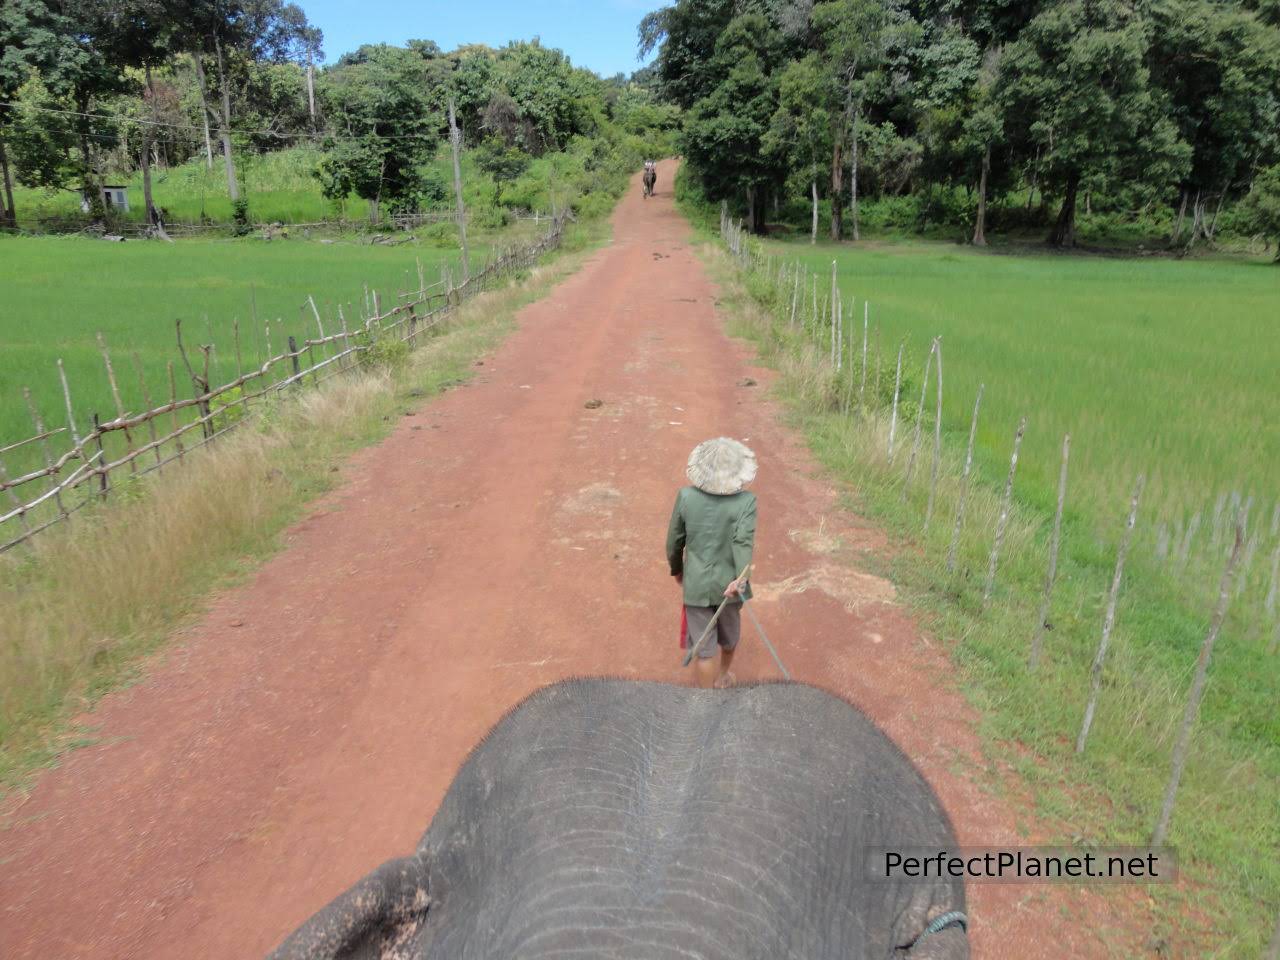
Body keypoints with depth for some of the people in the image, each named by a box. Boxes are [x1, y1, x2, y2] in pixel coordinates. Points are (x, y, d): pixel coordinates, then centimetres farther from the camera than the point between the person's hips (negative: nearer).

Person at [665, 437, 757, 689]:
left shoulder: (686, 496, -11)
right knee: (729, 634, 28)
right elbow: (744, 540, -27)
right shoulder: (746, 500, -15)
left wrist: (676, 569, 13)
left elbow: (674, 541, -3)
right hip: (729, 582, 1)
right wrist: (741, 578, -33)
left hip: (697, 584, -1)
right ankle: (724, 675, 53)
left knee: (703, 648, 9)